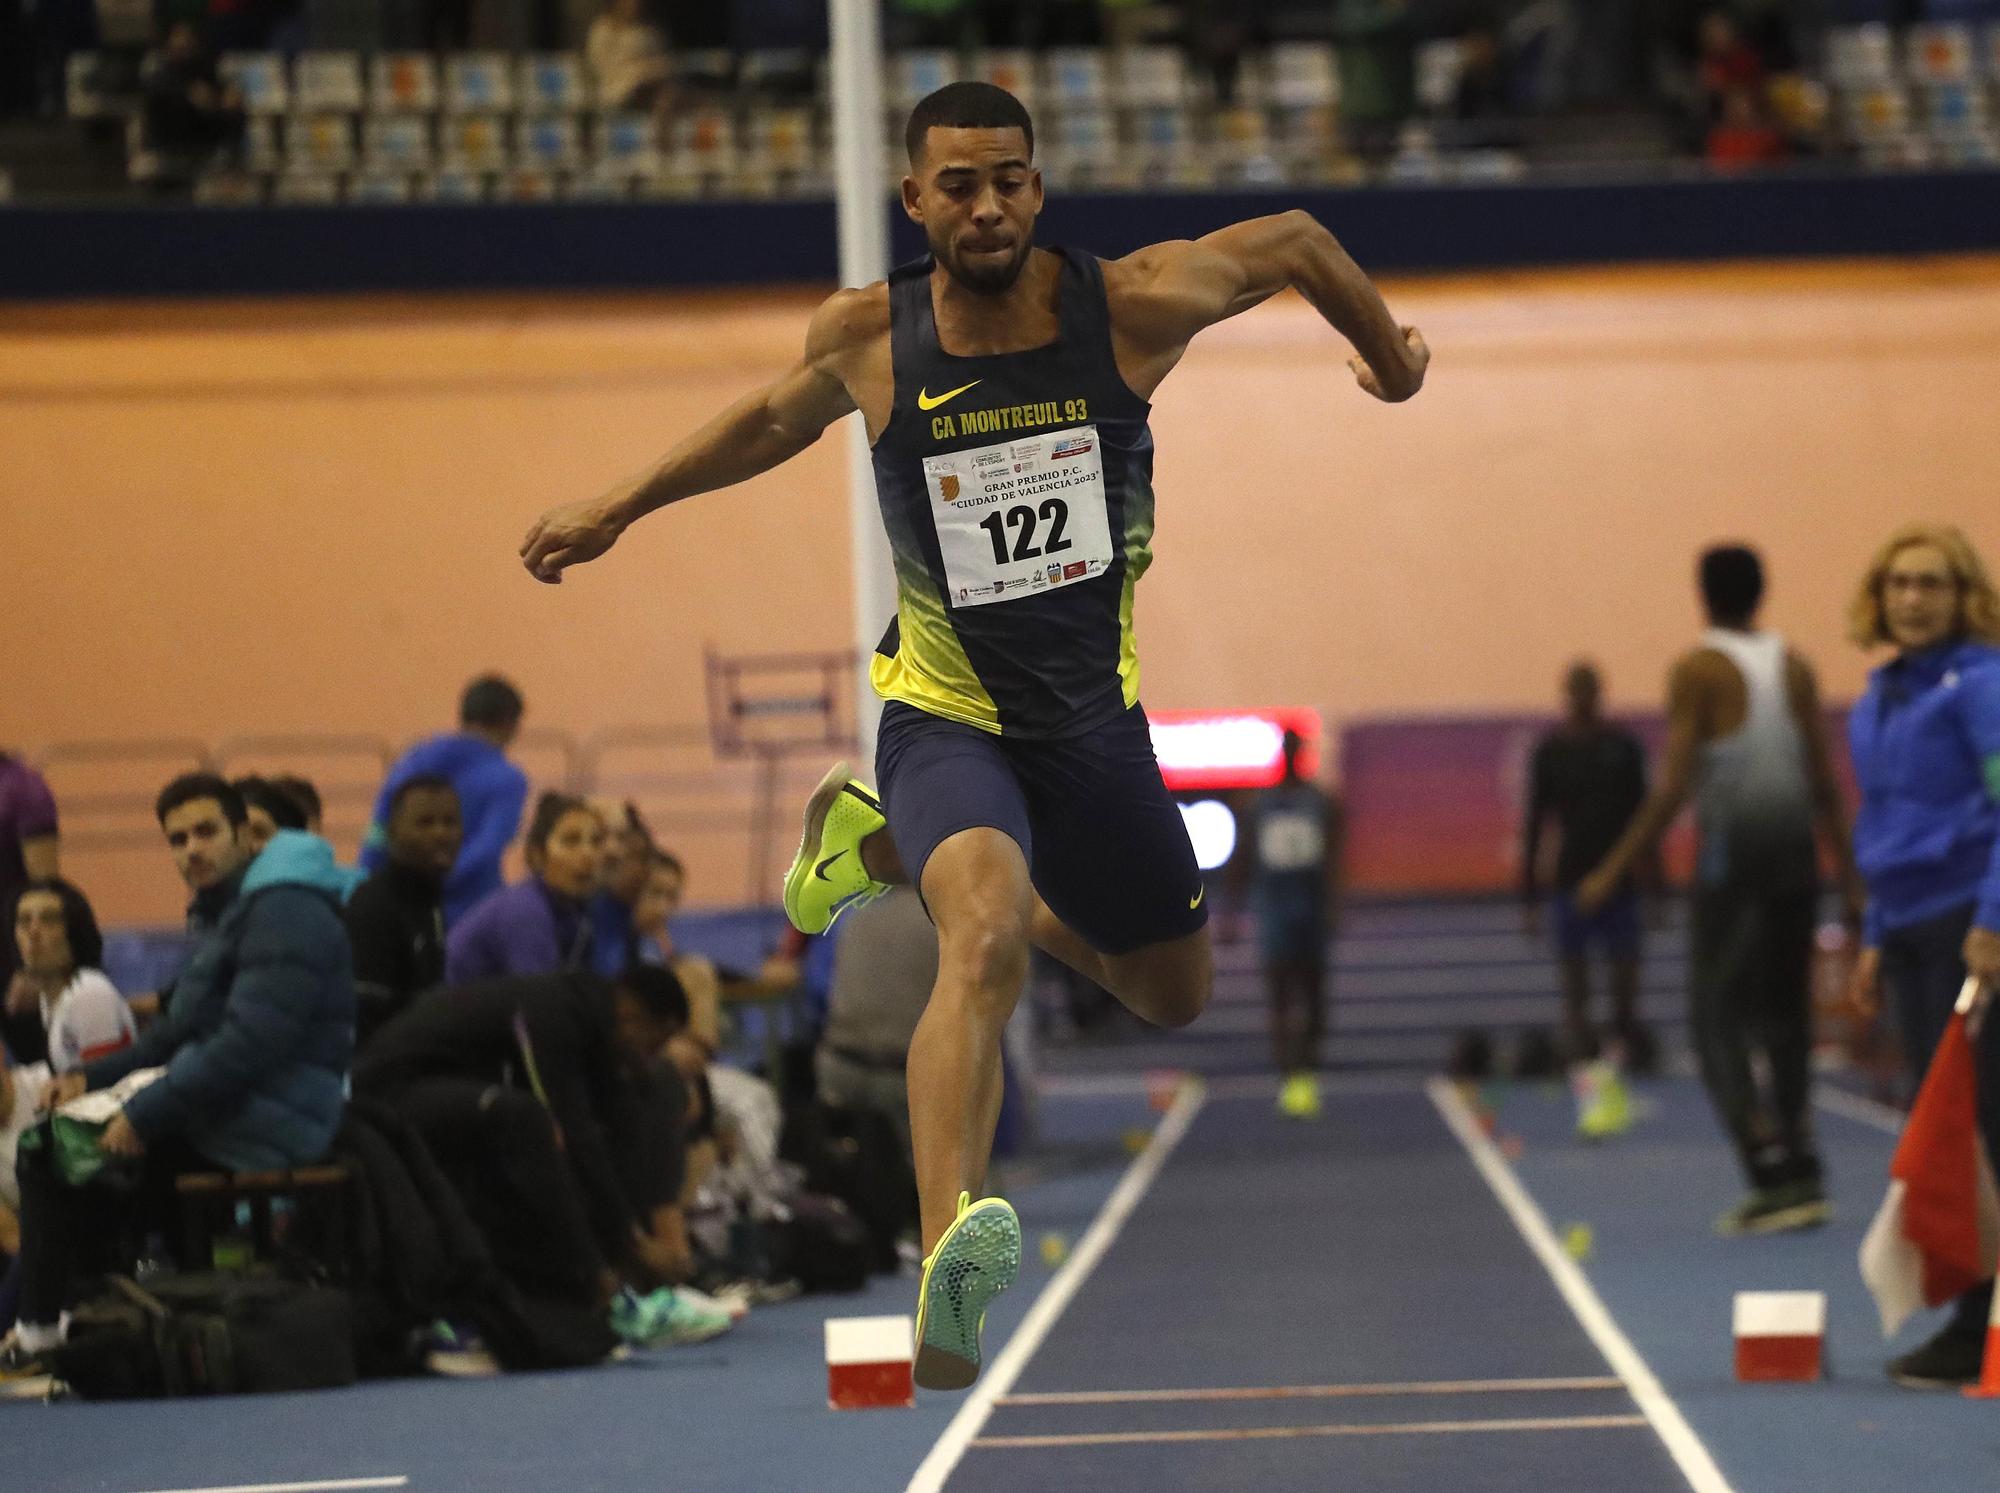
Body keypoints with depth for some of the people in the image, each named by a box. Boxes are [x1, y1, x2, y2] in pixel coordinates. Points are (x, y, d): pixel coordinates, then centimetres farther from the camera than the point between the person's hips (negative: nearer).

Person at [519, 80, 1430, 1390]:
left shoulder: (1133, 304, -15)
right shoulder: (867, 336, -12)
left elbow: (1295, 241, 4)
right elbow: (779, 417, 13)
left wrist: (1393, 355, 20)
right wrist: (617, 510, 15)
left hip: (1096, 713, 3)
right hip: (946, 714, -3)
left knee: (1177, 997, 23)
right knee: (985, 943, -34)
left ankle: (884, 847, 43)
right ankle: (952, 1256, -49)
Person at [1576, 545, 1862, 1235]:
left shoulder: (1697, 670, -7)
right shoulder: (1794, 666, 8)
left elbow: (1673, 787, -12)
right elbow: (1825, 781, 8)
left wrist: (1615, 870, -8)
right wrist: (1848, 871, 15)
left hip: (1731, 860, -5)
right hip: (1796, 857, 5)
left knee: (1719, 1020, -1)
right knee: (1786, 1016, 14)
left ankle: (1773, 1174, -13)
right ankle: (1802, 1175, 13)